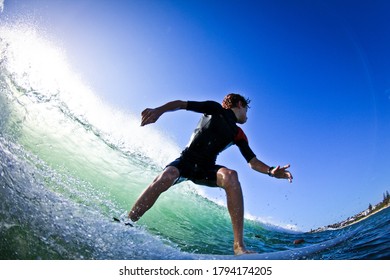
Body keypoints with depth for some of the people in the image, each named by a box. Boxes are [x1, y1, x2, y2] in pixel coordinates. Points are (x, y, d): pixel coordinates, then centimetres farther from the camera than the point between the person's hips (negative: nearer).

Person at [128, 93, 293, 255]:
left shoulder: (238, 136, 17)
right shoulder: (215, 109, 8)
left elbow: (253, 162, 12)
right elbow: (181, 104, 1)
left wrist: (271, 171, -10)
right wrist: (159, 110, -17)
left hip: (206, 169, 3)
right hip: (186, 161, -3)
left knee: (230, 176, -29)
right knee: (166, 177, -35)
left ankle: (239, 246, -32)